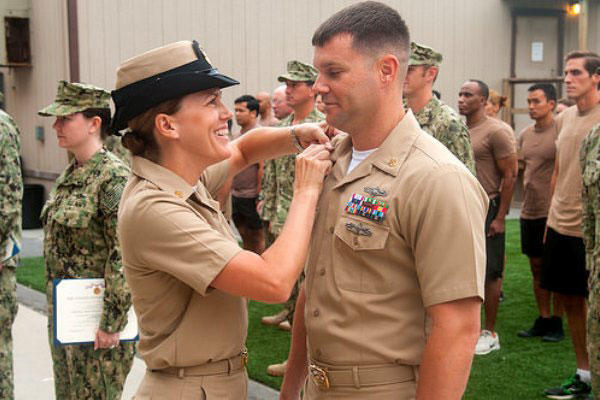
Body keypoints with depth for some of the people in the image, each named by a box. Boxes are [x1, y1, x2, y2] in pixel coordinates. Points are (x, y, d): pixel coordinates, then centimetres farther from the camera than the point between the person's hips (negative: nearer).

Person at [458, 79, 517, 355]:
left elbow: (509, 175, -12)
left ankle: (490, 333, 11)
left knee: (489, 272, 1)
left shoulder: (496, 131, -11)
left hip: (486, 210, -7)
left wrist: (500, 217, -16)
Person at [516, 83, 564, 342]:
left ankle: (557, 322, 11)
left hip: (552, 212, -7)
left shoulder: (560, 131, -10)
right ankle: (543, 320, 21)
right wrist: (526, 198, 13)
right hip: (529, 211, 7)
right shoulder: (525, 134, 11)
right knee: (536, 267, 12)